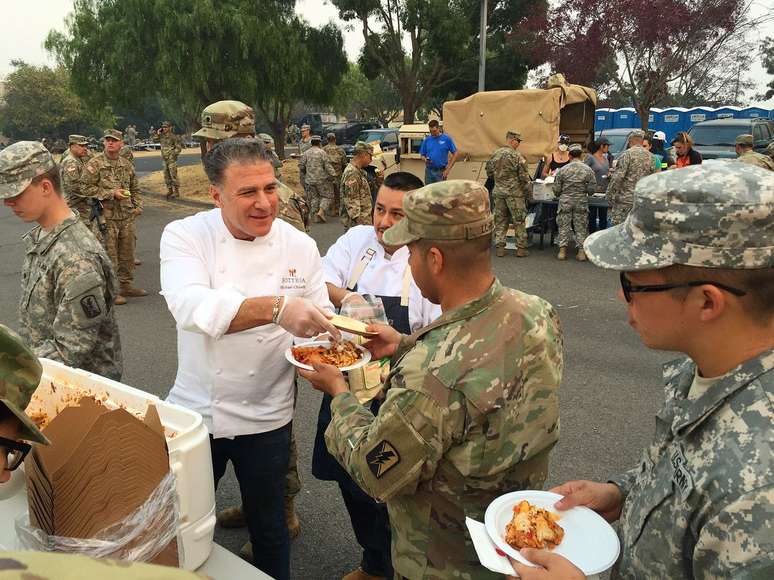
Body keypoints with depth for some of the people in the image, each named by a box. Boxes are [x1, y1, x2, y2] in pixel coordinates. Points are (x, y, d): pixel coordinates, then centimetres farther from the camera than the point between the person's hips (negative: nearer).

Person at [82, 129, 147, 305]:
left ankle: (126, 286, 24)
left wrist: (138, 206, 7)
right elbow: (87, 188, -10)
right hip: (106, 216, -6)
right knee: (109, 255, -2)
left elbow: (135, 189, 21)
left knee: (127, 252, 12)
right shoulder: (94, 164, -6)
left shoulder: (127, 165, 12)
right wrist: (111, 193, -15)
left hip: (127, 216, 6)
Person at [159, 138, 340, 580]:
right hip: (196, 409, 0)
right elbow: (192, 306, -31)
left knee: (268, 526, 19)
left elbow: (320, 319, -3)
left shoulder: (300, 246, -6)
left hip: (267, 418, 1)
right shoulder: (185, 236, -12)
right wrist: (276, 308, -46)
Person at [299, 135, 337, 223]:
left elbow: (301, 166, 7)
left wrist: (303, 178, 21)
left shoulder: (305, 153, 5)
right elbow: (328, 165, -12)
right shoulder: (322, 152, -7)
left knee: (313, 197, 11)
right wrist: (332, 175, -8)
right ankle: (321, 212, -9)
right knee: (327, 196, 6)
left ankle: (315, 216, 10)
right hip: (321, 179, -4)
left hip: (310, 180, 4)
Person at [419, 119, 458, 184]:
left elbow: (455, 154, -3)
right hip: (429, 171, 3)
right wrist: (425, 159, -12)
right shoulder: (426, 140, 6)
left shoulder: (447, 138, -3)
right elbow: (422, 155, 13)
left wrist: (448, 169, -9)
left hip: (441, 172, -3)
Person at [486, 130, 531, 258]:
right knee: (519, 220, 5)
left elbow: (489, 173, 12)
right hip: (515, 192, -5)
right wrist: (528, 190, -2)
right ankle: (521, 248, 8)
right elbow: (524, 176, -12)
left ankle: (500, 247, 11)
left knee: (500, 220, 11)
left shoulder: (494, 155, 4)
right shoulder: (517, 156, -12)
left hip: (498, 192, 5)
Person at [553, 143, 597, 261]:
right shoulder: (588, 170, -4)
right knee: (581, 227, 8)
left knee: (564, 226, 8)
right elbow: (592, 188, -2)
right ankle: (581, 251, 8)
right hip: (581, 203, 1)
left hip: (565, 202, 0)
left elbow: (556, 189, -2)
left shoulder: (562, 170, -5)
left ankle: (562, 250, 7)